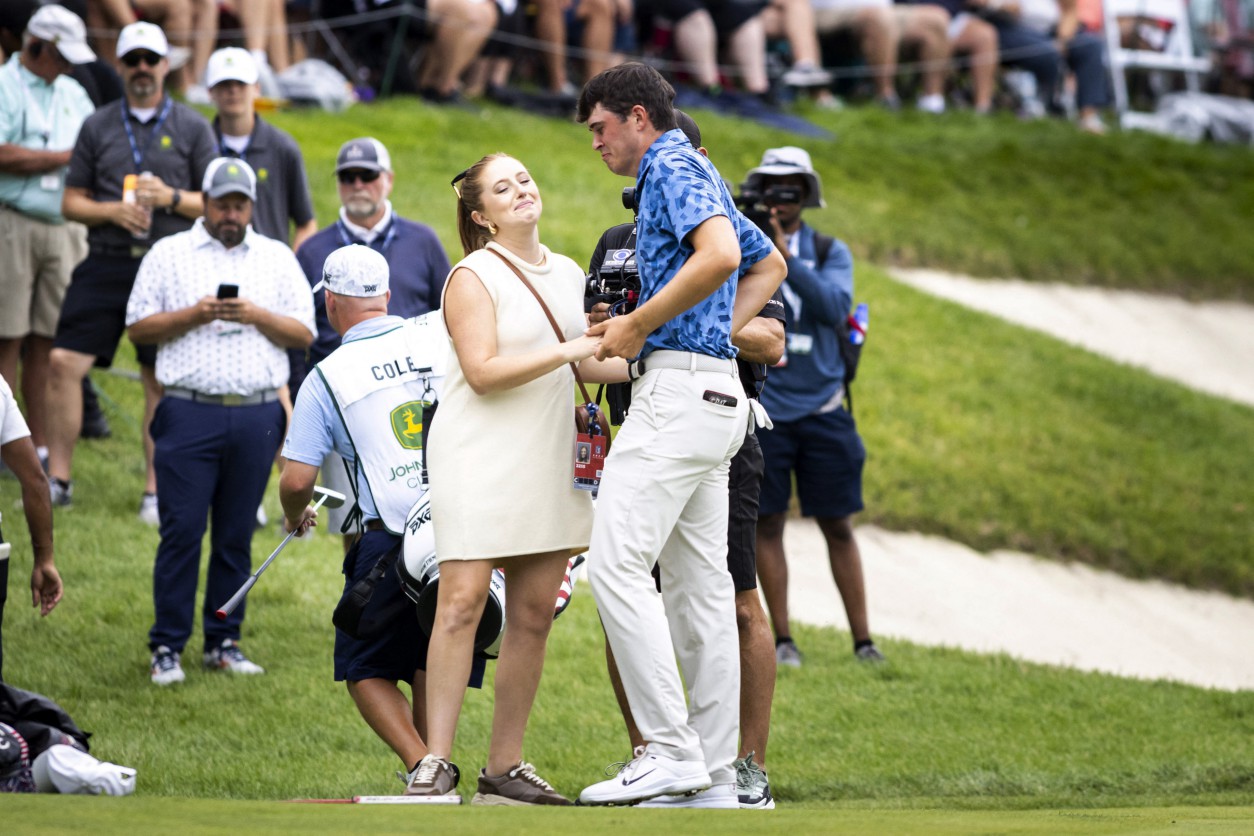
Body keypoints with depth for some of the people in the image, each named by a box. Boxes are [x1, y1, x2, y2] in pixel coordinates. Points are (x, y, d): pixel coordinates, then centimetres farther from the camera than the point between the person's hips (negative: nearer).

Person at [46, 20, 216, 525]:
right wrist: (113, 211, -8)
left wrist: (171, 198, -12)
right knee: (63, 362, -8)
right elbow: (72, 202, 10)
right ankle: (58, 479, 1)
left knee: (160, 380, 1)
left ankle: (156, 491, 10)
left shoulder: (193, 128, 8)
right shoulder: (97, 127, 11)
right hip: (106, 263, 1)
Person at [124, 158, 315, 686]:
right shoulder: (169, 254, 9)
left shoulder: (277, 259, 14)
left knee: (236, 536, 6)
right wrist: (196, 314, -9)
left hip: (257, 417, 2)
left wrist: (256, 315, -8)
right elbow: (138, 326, 4)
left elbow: (303, 333, 9)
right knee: (181, 531, -5)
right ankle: (167, 646, 1)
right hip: (190, 412, -2)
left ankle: (224, 642, 13)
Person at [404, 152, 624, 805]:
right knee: (462, 603, -12)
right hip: (479, 453, -6)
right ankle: (436, 763, -11)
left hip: (547, 458, 6)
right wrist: (568, 350, -18)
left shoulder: (568, 274, 15)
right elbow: (483, 371, -16)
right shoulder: (473, 277, -6)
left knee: (534, 614, 3)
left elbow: (593, 365, 22)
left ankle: (505, 765, 7)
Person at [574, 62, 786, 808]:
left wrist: (637, 326, -16)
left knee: (618, 563, -14)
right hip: (714, 389, 11)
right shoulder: (690, 173, 24)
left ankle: (671, 749, -17)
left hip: (678, 385, -10)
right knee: (699, 581, 8)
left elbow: (721, 255, -25)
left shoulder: (674, 165, -7)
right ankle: (714, 777, 7)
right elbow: (770, 264, 37)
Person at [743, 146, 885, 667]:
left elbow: (835, 307, -12)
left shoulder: (830, 252, 6)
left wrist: (787, 256, -20)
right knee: (767, 522, 0)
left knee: (838, 525, 3)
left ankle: (863, 642, 7)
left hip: (821, 407, 1)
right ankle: (782, 639, 8)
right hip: (763, 408, -1)